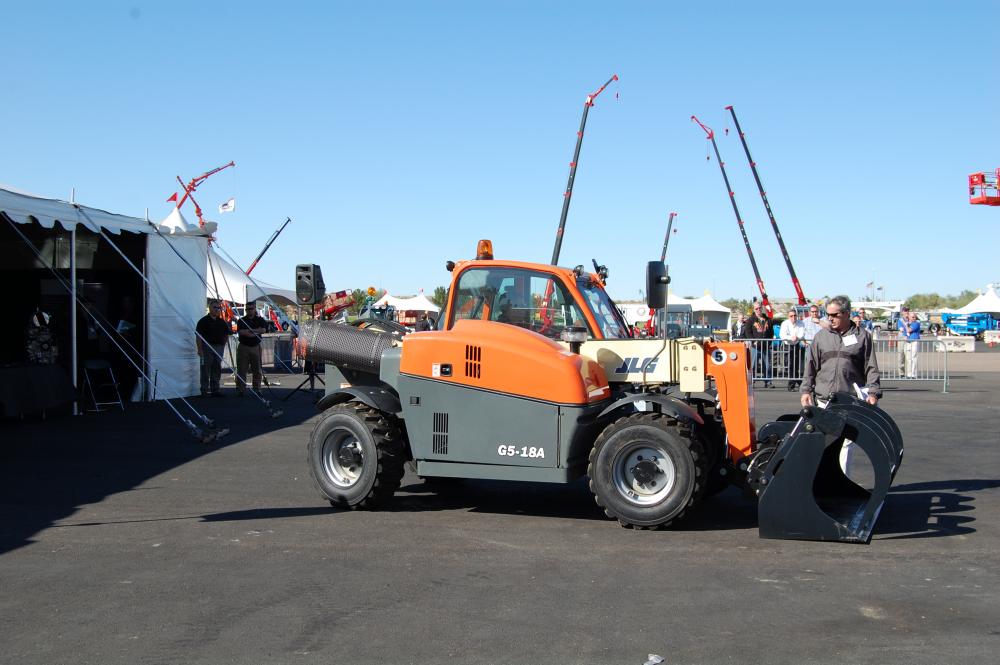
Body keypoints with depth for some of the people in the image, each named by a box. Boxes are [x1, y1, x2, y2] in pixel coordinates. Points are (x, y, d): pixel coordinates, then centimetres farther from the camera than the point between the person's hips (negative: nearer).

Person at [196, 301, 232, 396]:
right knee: (206, 370, -2)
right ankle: (204, 390, 2)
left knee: (217, 370, 8)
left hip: (219, 347, 6)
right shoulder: (203, 321, -5)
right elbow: (198, 336, -9)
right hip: (207, 348, -6)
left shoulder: (221, 321, 13)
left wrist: (222, 344, 11)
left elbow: (227, 334, 22)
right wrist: (200, 349, -15)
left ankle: (215, 390, 14)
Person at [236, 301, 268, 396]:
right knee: (241, 370, -2)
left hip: (256, 347, 1)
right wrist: (256, 331, -12)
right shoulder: (241, 320, 5)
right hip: (243, 347, -1)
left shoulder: (260, 320, 8)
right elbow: (241, 332, -12)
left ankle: (257, 389, 12)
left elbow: (263, 330, -10)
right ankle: (240, 390, 2)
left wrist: (249, 330, -12)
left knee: (257, 370, 4)